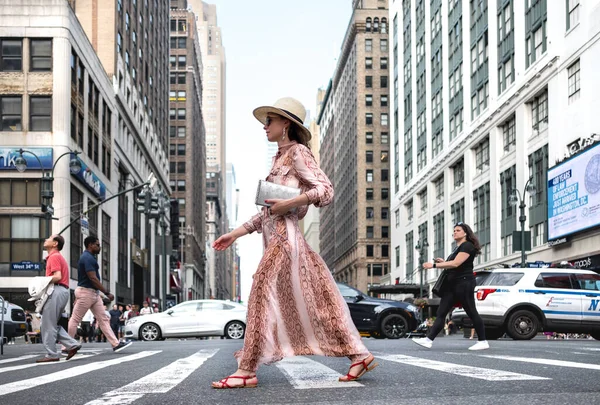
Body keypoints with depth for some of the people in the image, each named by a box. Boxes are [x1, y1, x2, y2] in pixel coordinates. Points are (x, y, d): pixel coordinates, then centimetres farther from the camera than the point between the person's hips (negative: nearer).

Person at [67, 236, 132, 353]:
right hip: (86, 292, -10)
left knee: (103, 319, 4)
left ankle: (116, 344, 0)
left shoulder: (89, 257, 15)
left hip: (94, 293, 10)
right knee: (75, 319, -1)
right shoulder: (87, 258, -17)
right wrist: (107, 292, -19)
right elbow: (93, 278, -22)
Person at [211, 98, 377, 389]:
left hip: (284, 235, -9)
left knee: (262, 294, -11)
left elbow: (325, 190, -13)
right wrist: (235, 234, 19)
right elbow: (267, 211, 22)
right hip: (276, 235, 9)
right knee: (314, 300, 7)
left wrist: (289, 203, -20)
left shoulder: (297, 152, -4)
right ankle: (358, 354, 11)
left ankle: (247, 370, -9)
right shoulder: (280, 158, 22)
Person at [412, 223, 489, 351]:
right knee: (441, 312, -1)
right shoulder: (458, 248, 21)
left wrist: (434, 265, -23)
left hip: (464, 283, -10)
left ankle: (483, 342, 8)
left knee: (471, 312, -2)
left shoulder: (467, 246, -10)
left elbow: (456, 264, -22)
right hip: (452, 284, 10)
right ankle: (428, 339, -7)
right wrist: (443, 262, 11)